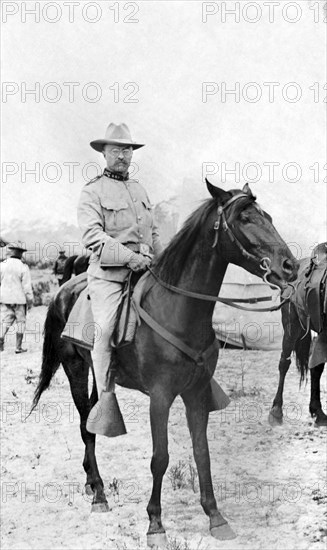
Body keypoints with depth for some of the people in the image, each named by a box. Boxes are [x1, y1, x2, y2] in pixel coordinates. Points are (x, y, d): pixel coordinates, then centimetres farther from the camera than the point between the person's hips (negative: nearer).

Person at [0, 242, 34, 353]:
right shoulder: (23, 267, -11)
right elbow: (27, 286, -10)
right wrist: (30, 301, 0)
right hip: (19, 299, -3)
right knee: (21, 322, 9)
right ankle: (18, 347, 8)